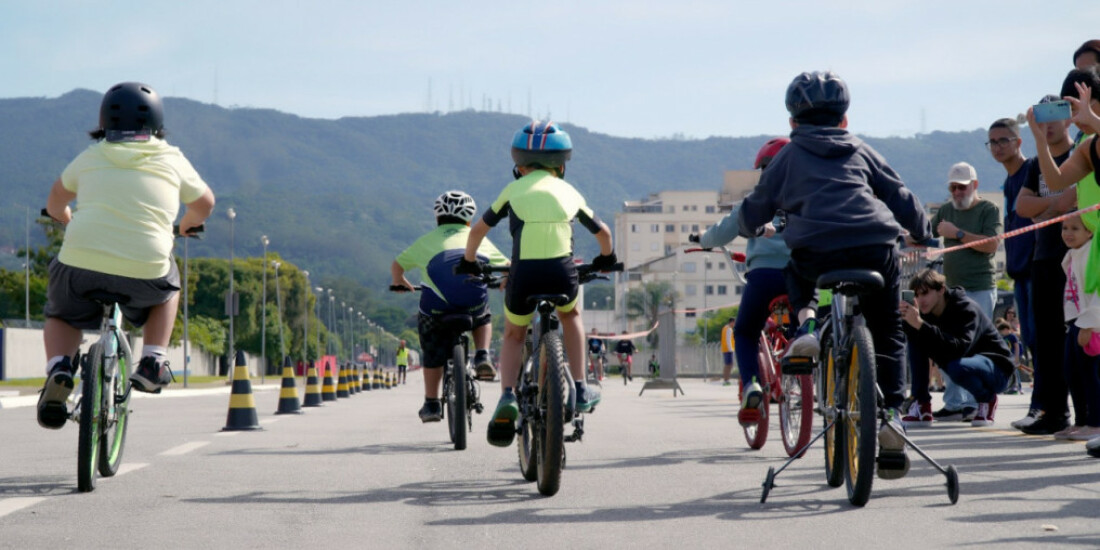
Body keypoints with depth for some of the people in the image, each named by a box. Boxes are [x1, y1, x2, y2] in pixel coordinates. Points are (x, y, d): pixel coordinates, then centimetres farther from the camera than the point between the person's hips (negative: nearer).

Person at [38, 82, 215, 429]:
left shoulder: (90, 158, 16)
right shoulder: (171, 160, 13)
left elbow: (55, 202, 34)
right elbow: (205, 204, 30)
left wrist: (67, 220, 57)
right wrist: (188, 224, 52)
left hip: (81, 261, 0)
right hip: (145, 270, 0)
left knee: (61, 316, 28)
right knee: (168, 286, 34)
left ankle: (59, 366, -1)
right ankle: (152, 362, 19)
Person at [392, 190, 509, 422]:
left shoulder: (426, 240, 26)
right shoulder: (478, 239, 26)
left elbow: (397, 265, 31)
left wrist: (400, 282, 53)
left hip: (437, 302, 0)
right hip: (475, 301, 0)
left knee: (433, 352, 17)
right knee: (483, 318, 34)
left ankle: (431, 404, 18)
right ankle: (482, 356, 12)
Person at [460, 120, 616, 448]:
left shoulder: (514, 190, 19)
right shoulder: (569, 191, 23)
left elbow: (478, 230, 20)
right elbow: (602, 232, 34)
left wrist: (468, 263, 37)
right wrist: (606, 259, 55)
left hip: (524, 273, -1)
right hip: (562, 273, 1)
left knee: (513, 336, 23)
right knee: (570, 315, 34)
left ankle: (507, 397, 0)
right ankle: (580, 390, 25)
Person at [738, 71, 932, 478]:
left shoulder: (788, 157, 19)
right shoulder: (860, 151, 24)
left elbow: (753, 213, 24)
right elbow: (902, 199, 23)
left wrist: (754, 229, 47)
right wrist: (922, 234, 41)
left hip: (817, 253, -1)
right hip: (875, 250, 1)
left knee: (795, 273, 34)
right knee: (888, 331, 17)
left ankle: (807, 323, 6)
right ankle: (891, 411, 2)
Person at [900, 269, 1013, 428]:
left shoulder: (966, 308, -26)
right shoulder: (929, 311, -5)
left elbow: (958, 349, -41)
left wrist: (920, 325, -48)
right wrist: (907, 320, -35)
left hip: (997, 369, -7)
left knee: (958, 367, -40)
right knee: (915, 338, -8)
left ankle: (987, 399, -6)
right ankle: (921, 407, -7)